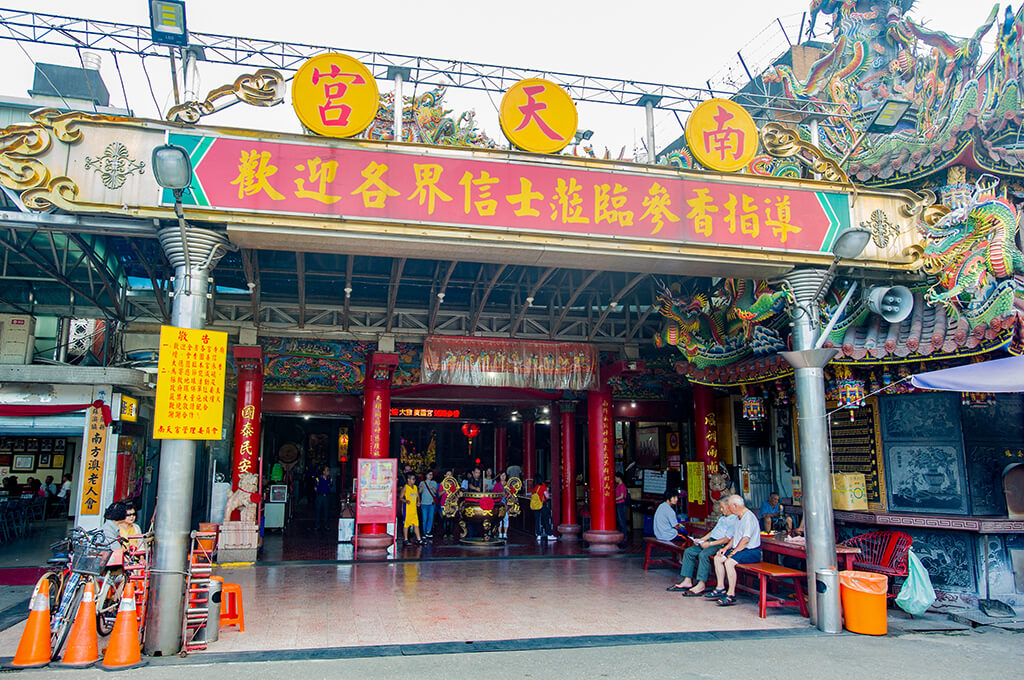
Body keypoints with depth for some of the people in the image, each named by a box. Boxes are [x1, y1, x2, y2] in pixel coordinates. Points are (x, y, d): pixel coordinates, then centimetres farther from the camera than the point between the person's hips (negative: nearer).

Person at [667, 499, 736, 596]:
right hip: (711, 541, 10)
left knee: (703, 554, -34)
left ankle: (701, 585, -30)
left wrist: (710, 544, -21)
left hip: (720, 544, -10)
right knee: (688, 551, -4)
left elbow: (727, 539, -17)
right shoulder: (722, 518, 24)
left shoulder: (734, 520, -8)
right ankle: (687, 581, -5)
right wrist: (701, 539, 11)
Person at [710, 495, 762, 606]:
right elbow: (735, 537, 23)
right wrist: (726, 548, 9)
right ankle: (720, 588, 8)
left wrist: (733, 552, -21)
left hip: (751, 551, -10)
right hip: (739, 549, 10)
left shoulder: (749, 517, -17)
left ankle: (731, 594, -23)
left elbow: (746, 540, -25)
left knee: (729, 562, -30)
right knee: (718, 558, 2)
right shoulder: (738, 517, 16)